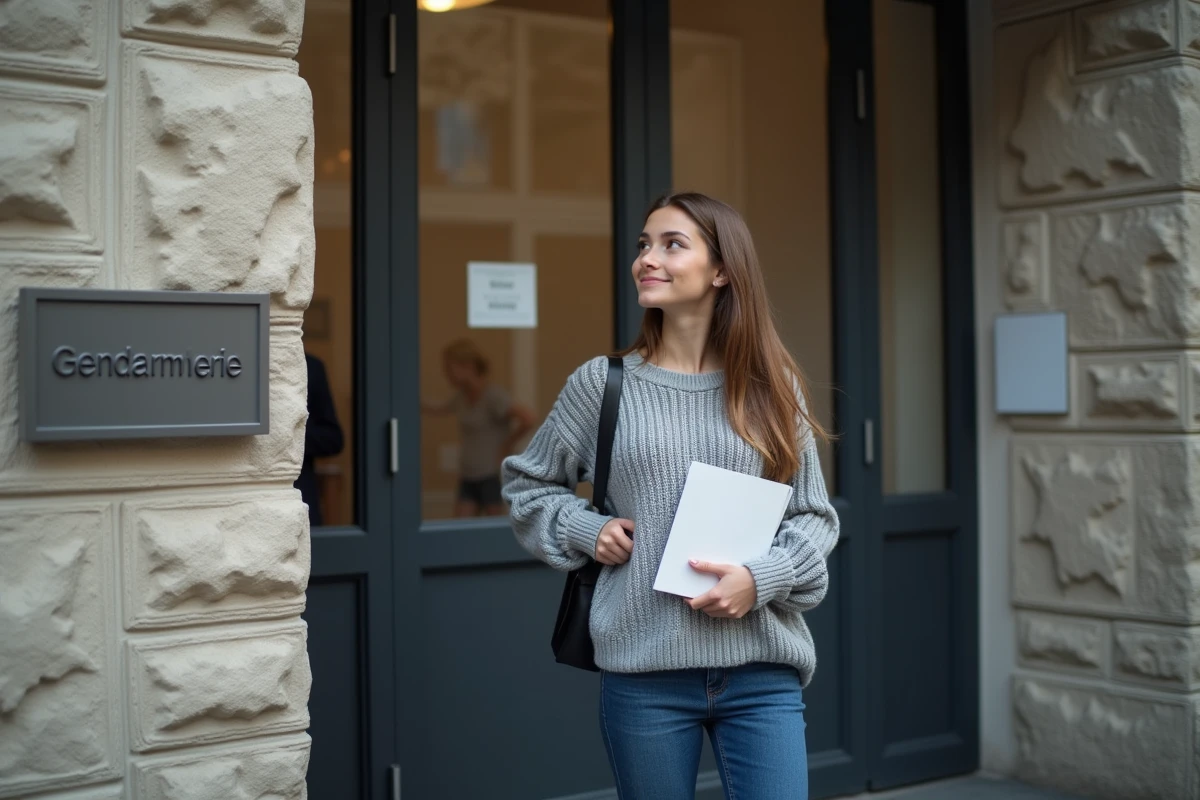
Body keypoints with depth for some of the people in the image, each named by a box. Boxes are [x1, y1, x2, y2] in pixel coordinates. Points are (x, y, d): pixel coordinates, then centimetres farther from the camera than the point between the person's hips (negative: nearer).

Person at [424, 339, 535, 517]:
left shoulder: (493, 396, -15)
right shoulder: (462, 397, 8)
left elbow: (527, 419, -26)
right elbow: (441, 410, 30)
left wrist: (507, 445, -14)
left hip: (493, 477, -7)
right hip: (468, 479, 7)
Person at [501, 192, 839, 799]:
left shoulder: (771, 386, 4)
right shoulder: (602, 382, 3)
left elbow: (814, 517, 7)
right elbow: (527, 482, 15)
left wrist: (762, 579, -11)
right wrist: (584, 529, -3)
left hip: (761, 674, 1)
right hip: (644, 675, 0)